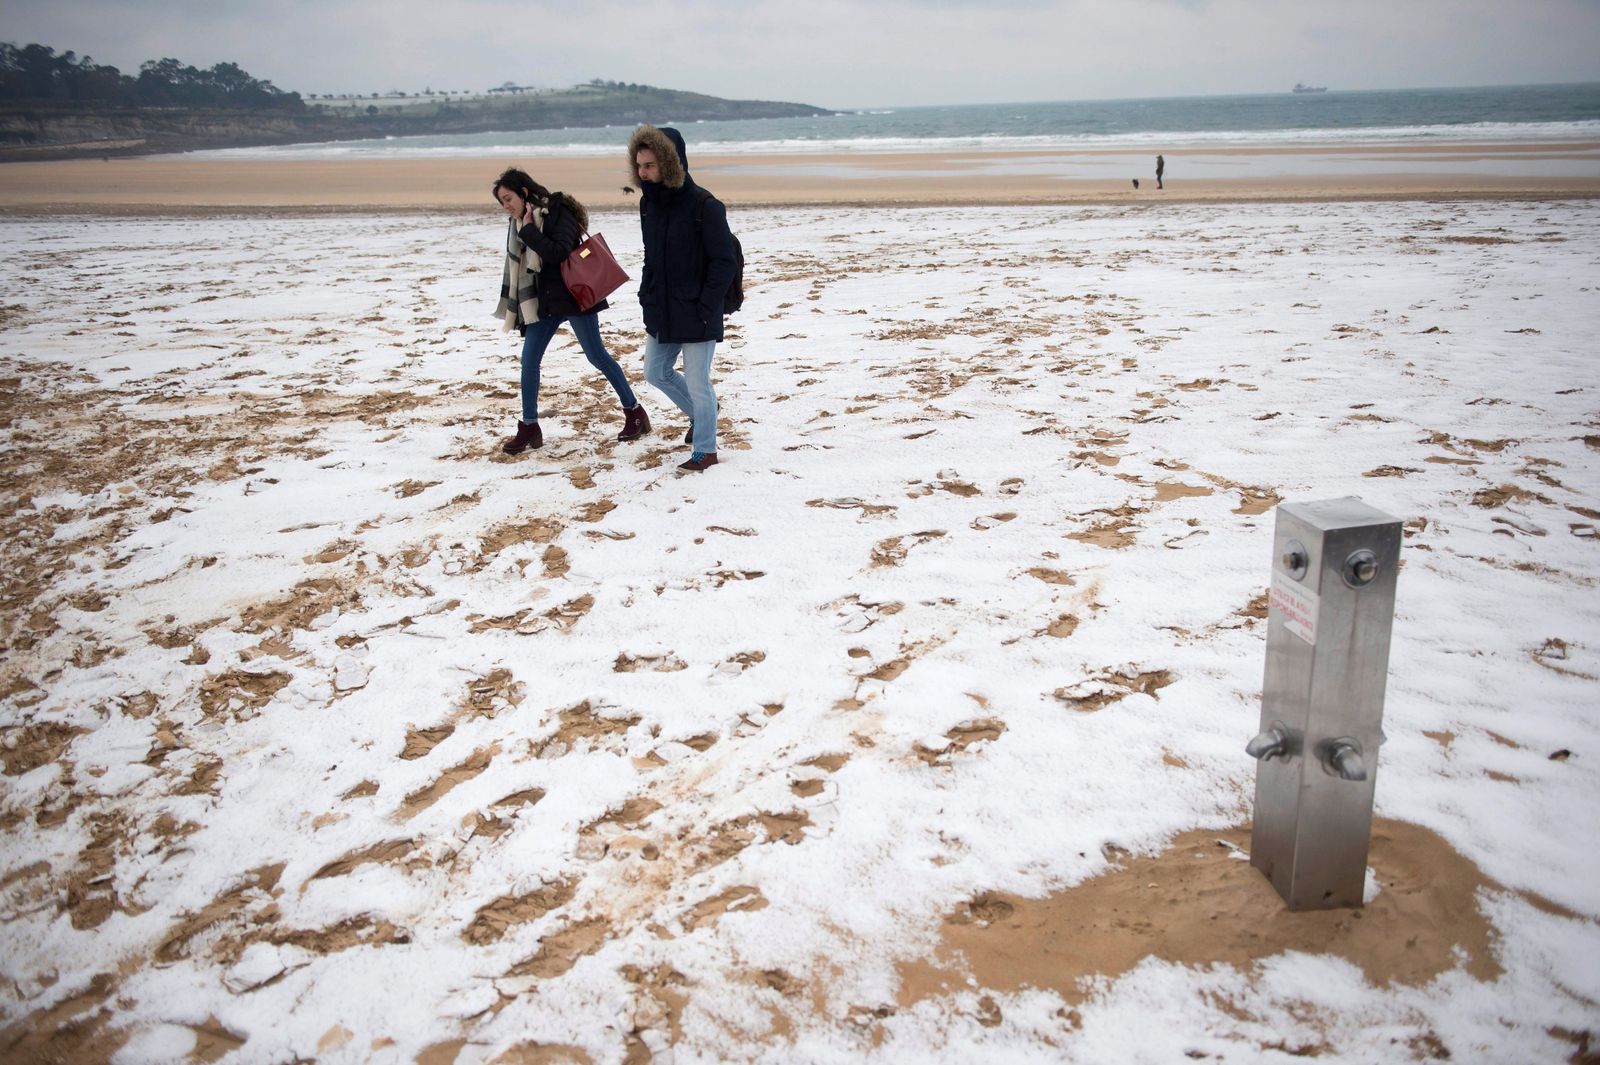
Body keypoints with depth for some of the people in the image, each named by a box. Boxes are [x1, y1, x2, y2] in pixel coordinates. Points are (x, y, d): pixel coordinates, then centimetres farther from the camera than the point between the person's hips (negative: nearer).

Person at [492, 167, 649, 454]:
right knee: (528, 360, 1)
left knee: (597, 356, -1)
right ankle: (529, 427, 10)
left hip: (574, 296, -7)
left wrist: (529, 231, -23)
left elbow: (559, 252, -26)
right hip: (543, 301, 7)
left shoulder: (558, 213, -13)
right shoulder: (519, 223, 10)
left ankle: (635, 412, 14)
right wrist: (515, 307, 18)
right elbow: (517, 267, 18)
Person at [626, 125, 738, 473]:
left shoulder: (704, 206, -17)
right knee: (656, 372, 17)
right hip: (661, 313, 8)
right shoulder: (649, 203, 5)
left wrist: (704, 308, -17)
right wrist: (647, 298, 8)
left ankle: (705, 450, 18)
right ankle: (699, 415, 40)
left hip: (696, 315, -8)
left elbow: (725, 262, -15)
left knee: (697, 383, 1)